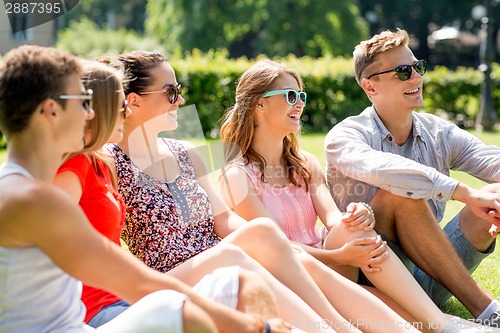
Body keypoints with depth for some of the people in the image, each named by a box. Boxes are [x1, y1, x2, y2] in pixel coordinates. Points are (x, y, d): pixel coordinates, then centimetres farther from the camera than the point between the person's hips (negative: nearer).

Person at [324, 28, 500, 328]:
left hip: (433, 277, 5)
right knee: (399, 193, -30)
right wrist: (465, 193, -37)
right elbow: (381, 169, -31)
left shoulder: (441, 135, 8)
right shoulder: (345, 136, -7)